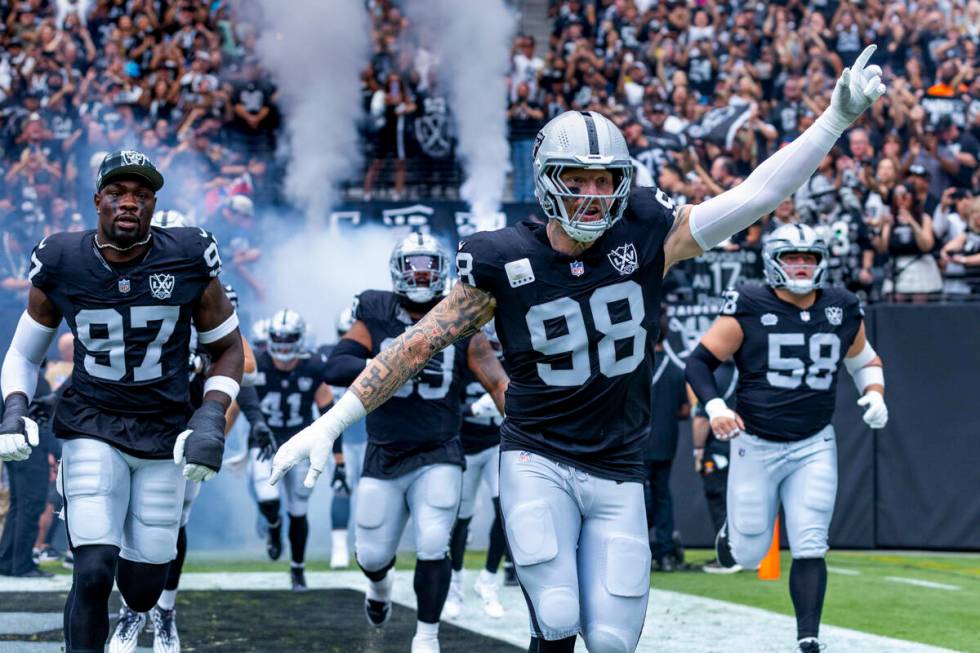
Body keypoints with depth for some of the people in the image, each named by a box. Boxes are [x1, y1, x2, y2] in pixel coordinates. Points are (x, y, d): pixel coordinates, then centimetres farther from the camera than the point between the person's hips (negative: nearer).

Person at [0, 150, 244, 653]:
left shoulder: (189, 261, -10)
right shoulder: (62, 265, -9)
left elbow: (228, 349, 3)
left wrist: (211, 418, -12)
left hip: (165, 434, 1)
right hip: (92, 427, -1)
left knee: (142, 590, 8)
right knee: (94, 574, -19)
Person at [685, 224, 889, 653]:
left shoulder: (842, 311, 3)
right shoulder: (748, 310, -10)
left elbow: (864, 360, 20)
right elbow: (700, 361, -6)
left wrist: (874, 393, 0)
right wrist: (715, 407, -22)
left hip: (814, 447, 2)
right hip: (756, 446, -2)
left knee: (810, 549, -6)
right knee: (748, 554, 6)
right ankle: (732, 530, 42)